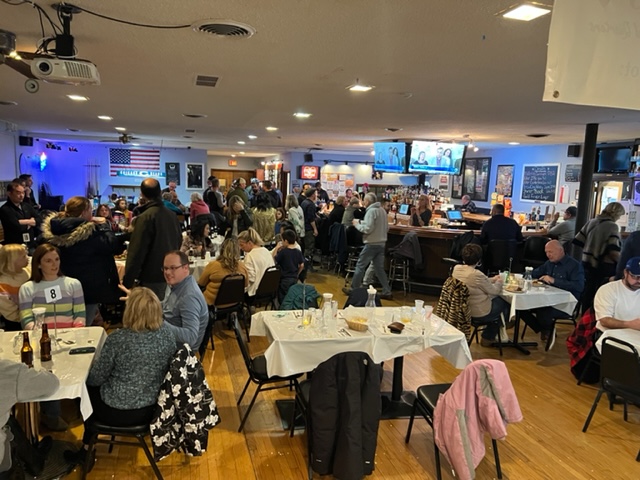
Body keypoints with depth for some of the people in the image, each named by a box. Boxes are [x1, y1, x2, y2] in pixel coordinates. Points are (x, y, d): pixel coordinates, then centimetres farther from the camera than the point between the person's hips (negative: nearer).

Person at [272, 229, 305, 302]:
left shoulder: (283, 252, -16)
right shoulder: (298, 252, -1)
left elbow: (273, 261, -11)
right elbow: (302, 265, 5)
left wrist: (276, 248, -6)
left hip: (284, 279, -5)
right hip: (294, 279, 5)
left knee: (283, 300, 5)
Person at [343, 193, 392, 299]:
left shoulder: (371, 211, -14)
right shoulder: (382, 210, 11)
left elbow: (367, 229, -21)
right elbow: (386, 228, 16)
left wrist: (357, 224, -5)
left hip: (372, 244, -8)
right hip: (381, 243, 8)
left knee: (360, 265, 5)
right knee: (379, 268, 12)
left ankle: (354, 289, 13)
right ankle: (386, 292, 10)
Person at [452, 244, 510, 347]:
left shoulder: (456, 268, -6)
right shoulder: (477, 275, -29)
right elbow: (494, 291, -11)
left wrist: (492, 280, 19)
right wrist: (499, 282, 10)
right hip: (479, 314, -8)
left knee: (496, 299, 25)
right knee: (504, 302, 15)